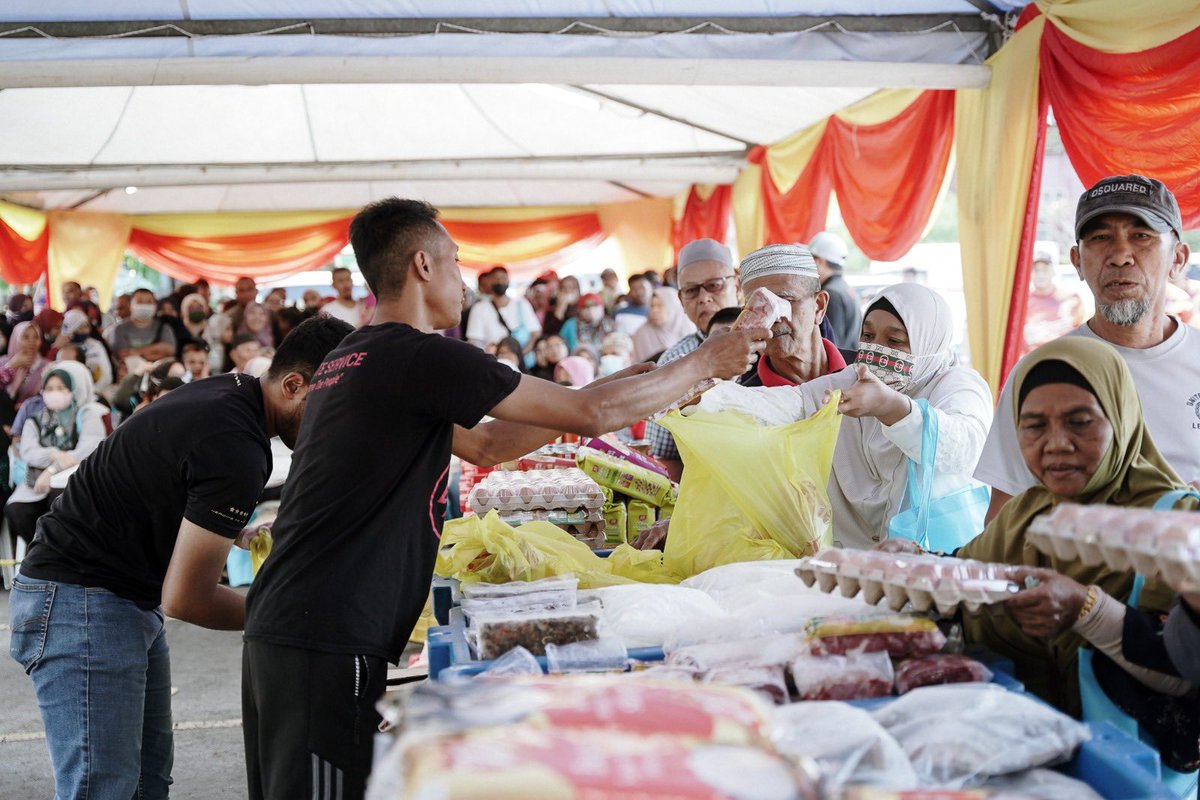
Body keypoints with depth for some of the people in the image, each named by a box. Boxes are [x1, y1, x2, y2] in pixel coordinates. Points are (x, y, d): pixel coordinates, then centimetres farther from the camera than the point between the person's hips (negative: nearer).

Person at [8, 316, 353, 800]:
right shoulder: (237, 448, -26)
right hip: (82, 601, -10)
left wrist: (230, 531, 9)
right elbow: (184, 598, -23)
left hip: (132, 598, 11)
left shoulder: (229, 393, 3)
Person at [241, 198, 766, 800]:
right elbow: (590, 414, -11)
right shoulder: (422, 356, -13)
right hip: (328, 643, -10)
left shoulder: (350, 359, 16)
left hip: (277, 628, 10)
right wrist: (705, 362, 3)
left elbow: (483, 445, 22)